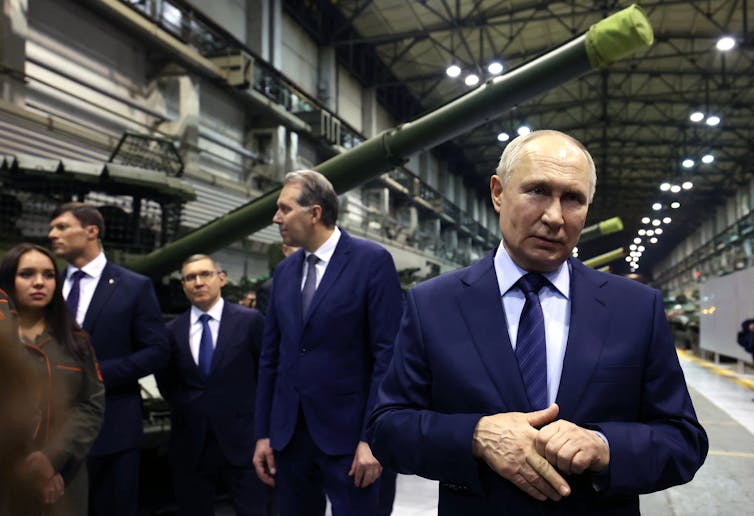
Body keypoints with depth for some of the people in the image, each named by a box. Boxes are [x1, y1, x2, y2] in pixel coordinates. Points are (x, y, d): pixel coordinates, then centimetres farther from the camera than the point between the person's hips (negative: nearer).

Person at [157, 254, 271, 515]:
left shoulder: (249, 320, -4)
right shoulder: (173, 330, 5)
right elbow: (166, 384, 15)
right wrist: (189, 409, 6)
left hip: (241, 439, -3)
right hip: (190, 444, 3)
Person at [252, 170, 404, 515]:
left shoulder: (372, 261, -9)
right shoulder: (284, 271, 9)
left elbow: (388, 354, -11)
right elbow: (270, 357, 11)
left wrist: (373, 437, -14)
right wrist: (263, 433, 9)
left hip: (347, 432, -5)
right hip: (288, 434, 6)